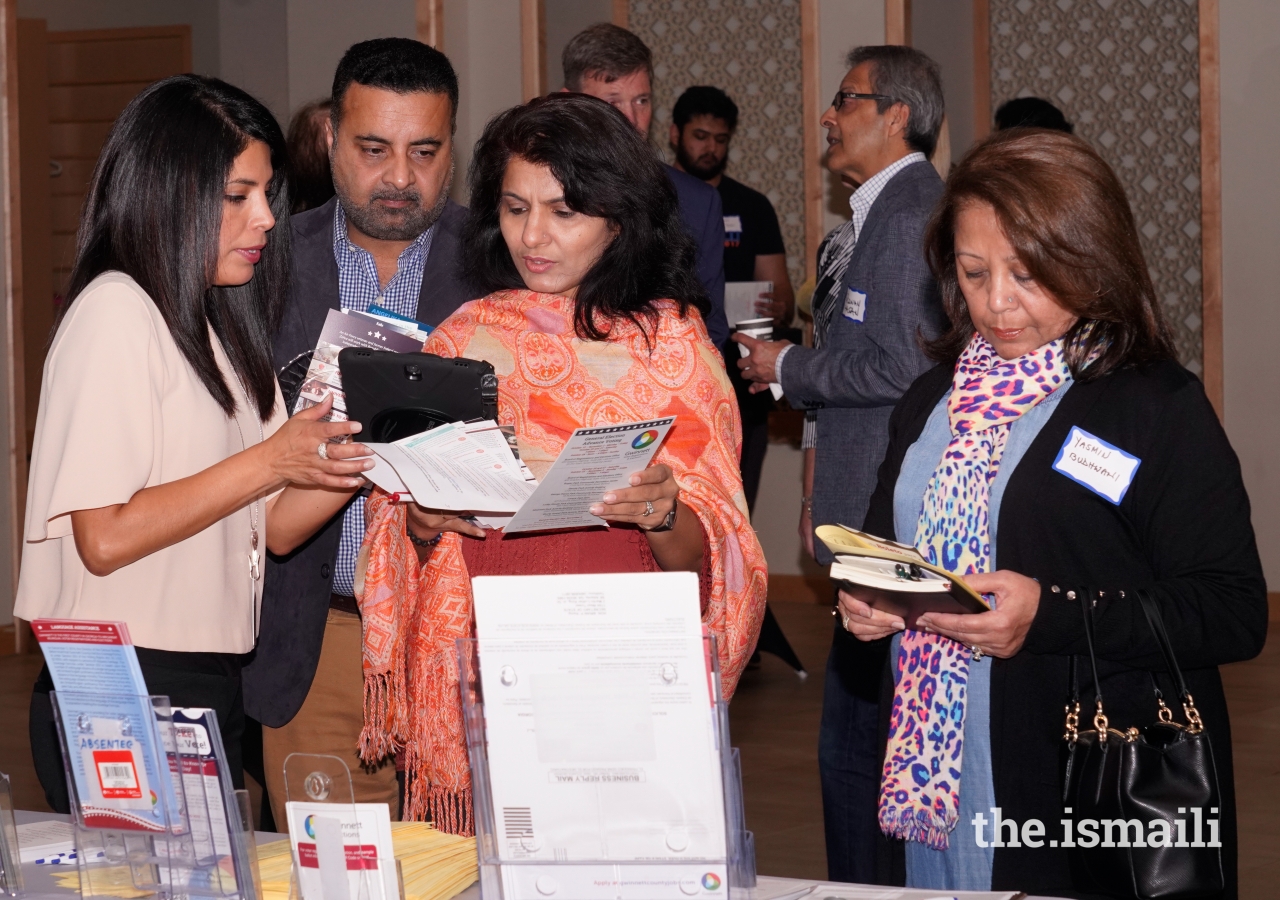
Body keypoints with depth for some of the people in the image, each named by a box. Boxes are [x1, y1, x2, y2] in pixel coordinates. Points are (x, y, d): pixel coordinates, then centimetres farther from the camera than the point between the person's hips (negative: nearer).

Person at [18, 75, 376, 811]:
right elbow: (104, 538, -19)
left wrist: (357, 455, -5)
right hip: (123, 692, -8)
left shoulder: (221, 323, 16)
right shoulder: (116, 314, -11)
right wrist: (270, 461, -17)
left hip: (208, 692, 8)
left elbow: (272, 529, 12)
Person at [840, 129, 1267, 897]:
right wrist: (864, 601, -1)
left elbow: (1235, 614, -14)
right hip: (940, 779, 5)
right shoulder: (933, 400, 12)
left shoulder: (1159, 408, -8)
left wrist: (1052, 615, -23)